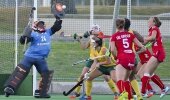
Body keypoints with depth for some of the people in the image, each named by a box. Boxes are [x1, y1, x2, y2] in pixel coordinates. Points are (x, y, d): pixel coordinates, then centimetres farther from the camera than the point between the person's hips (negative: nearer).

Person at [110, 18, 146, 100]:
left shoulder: (114, 36, 6)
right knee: (125, 79, 25)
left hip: (122, 58, -5)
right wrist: (135, 53, 25)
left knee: (119, 80, -22)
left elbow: (112, 50, -9)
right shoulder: (130, 34, 14)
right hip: (131, 58, 5)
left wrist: (116, 57, 8)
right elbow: (142, 47, 10)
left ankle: (123, 93, -51)